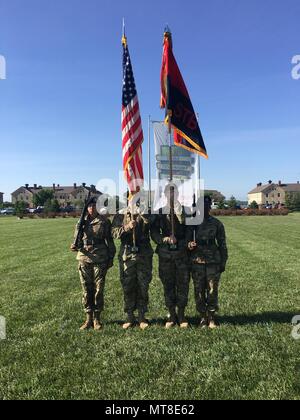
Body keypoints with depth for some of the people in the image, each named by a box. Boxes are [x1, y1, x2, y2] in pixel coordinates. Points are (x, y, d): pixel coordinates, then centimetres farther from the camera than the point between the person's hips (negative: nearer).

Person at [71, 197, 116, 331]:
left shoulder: (104, 221, 1)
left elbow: (109, 240, 5)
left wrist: (111, 258, 2)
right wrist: (74, 246, -9)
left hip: (100, 260, -2)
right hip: (84, 259, 2)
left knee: (99, 290, 4)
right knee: (87, 290, 8)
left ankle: (97, 318, 19)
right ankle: (89, 318, 21)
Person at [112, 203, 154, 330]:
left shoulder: (146, 213, 8)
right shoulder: (121, 214, 7)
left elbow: (149, 222, -15)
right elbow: (114, 232, -5)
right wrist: (127, 227, -20)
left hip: (144, 255, 0)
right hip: (127, 255, 0)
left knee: (143, 287, 5)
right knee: (128, 287, 6)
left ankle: (142, 317, 18)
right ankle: (130, 317, 20)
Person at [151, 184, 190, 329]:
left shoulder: (184, 211, 7)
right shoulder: (160, 212, 8)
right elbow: (154, 232, 2)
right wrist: (163, 239, -14)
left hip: (182, 252, 0)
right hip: (165, 253, 1)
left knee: (183, 284, 2)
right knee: (168, 285, 6)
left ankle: (181, 314, 17)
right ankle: (172, 315, 20)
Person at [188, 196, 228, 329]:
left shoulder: (217, 224, 6)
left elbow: (222, 244, 9)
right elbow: (187, 239, 7)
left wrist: (223, 262, 6)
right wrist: (189, 244, -16)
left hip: (213, 262, 0)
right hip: (197, 262, 0)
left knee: (212, 291, 2)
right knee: (199, 292, 5)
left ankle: (211, 318, 18)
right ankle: (203, 317, 21)